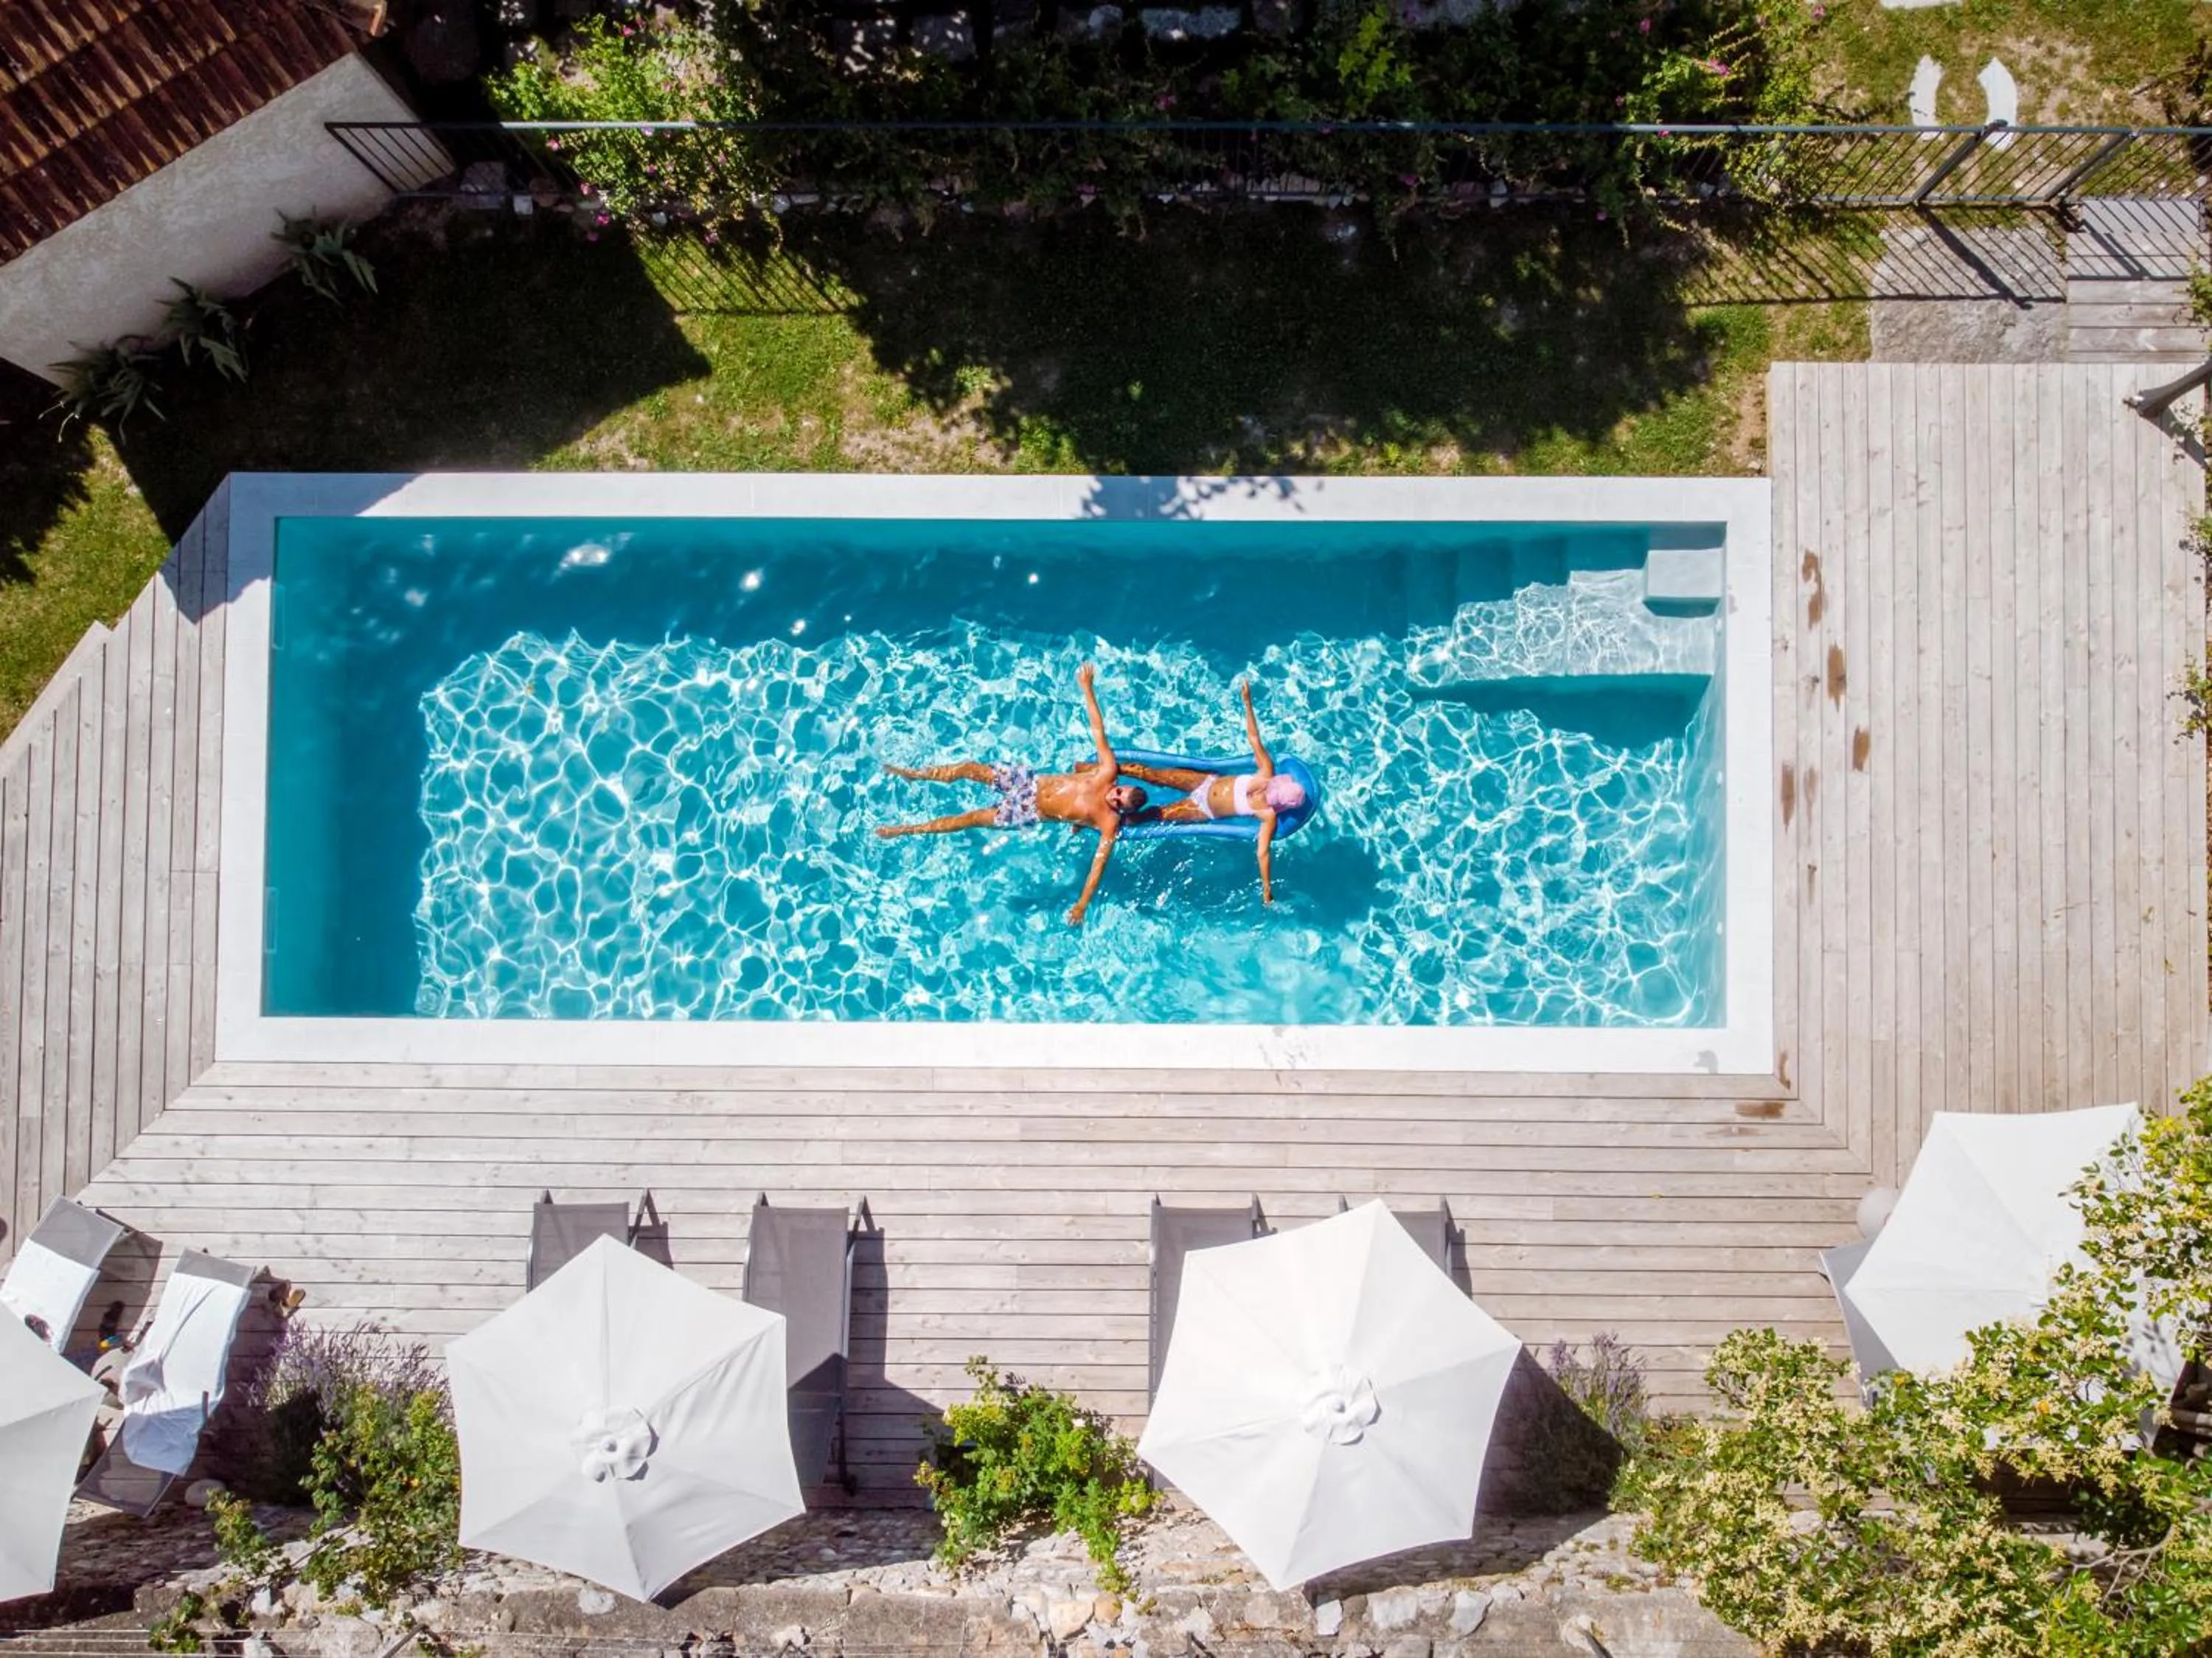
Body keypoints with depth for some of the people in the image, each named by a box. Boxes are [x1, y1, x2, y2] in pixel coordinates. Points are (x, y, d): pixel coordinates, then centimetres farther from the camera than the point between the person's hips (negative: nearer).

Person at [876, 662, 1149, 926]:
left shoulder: (1110, 823, -23)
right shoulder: (1108, 772, -15)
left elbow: (1099, 864, -26)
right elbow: (1098, 728, -14)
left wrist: (1082, 905, -32)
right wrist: (1087, 688, -17)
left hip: (1033, 813, -3)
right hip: (1032, 782, 3)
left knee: (971, 819, -5)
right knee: (971, 768, -2)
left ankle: (907, 830, 12)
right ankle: (914, 773, 23)